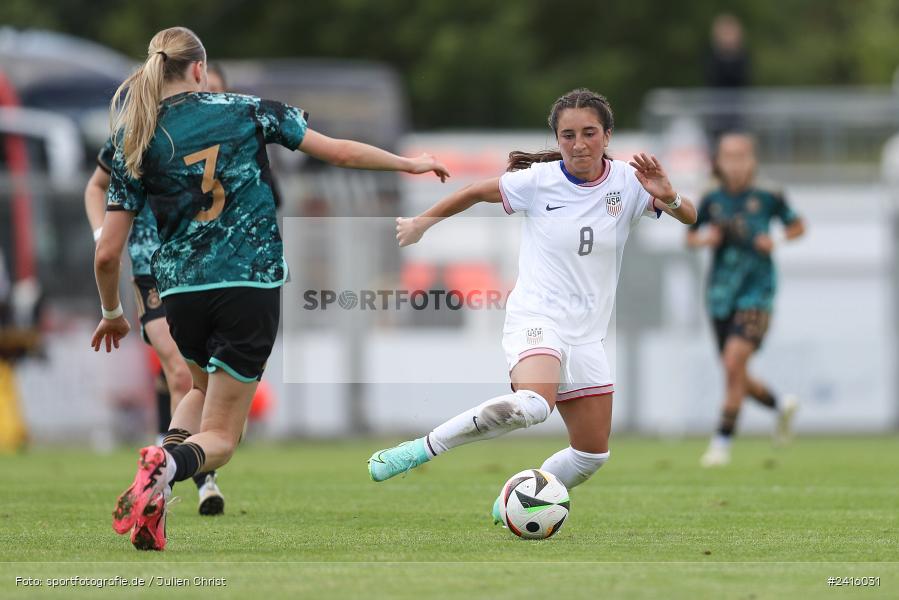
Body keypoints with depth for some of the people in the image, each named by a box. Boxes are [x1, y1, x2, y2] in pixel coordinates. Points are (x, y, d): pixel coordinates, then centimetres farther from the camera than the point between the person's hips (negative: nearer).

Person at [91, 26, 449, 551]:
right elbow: (338, 152, 3)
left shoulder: (135, 144, 2)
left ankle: (167, 452, 1)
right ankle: (170, 467, -31)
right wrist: (410, 164, 19)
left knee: (205, 388, 34)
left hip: (181, 291, 2)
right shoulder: (246, 111, 1)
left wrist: (113, 314, 20)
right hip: (252, 286, -2)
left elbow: (107, 255, 2)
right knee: (219, 438, 6)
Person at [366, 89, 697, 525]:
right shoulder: (539, 181, -9)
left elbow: (692, 218, -8)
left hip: (586, 333, 5)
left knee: (593, 453, 8)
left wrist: (668, 198, -29)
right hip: (537, 317, -5)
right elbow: (475, 192, 7)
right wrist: (420, 223, 16)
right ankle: (422, 450, -26)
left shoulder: (628, 182, -2)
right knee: (532, 405, -36)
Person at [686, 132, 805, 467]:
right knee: (735, 377, 9)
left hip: (756, 292, -4)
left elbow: (797, 226, 9)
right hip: (721, 296, 4)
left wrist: (775, 241, -9)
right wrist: (705, 238, -8)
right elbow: (690, 238, 14)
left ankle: (723, 441, -11)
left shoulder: (767, 198, -4)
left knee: (734, 363, -19)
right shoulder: (712, 201, 2)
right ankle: (781, 405, 39)